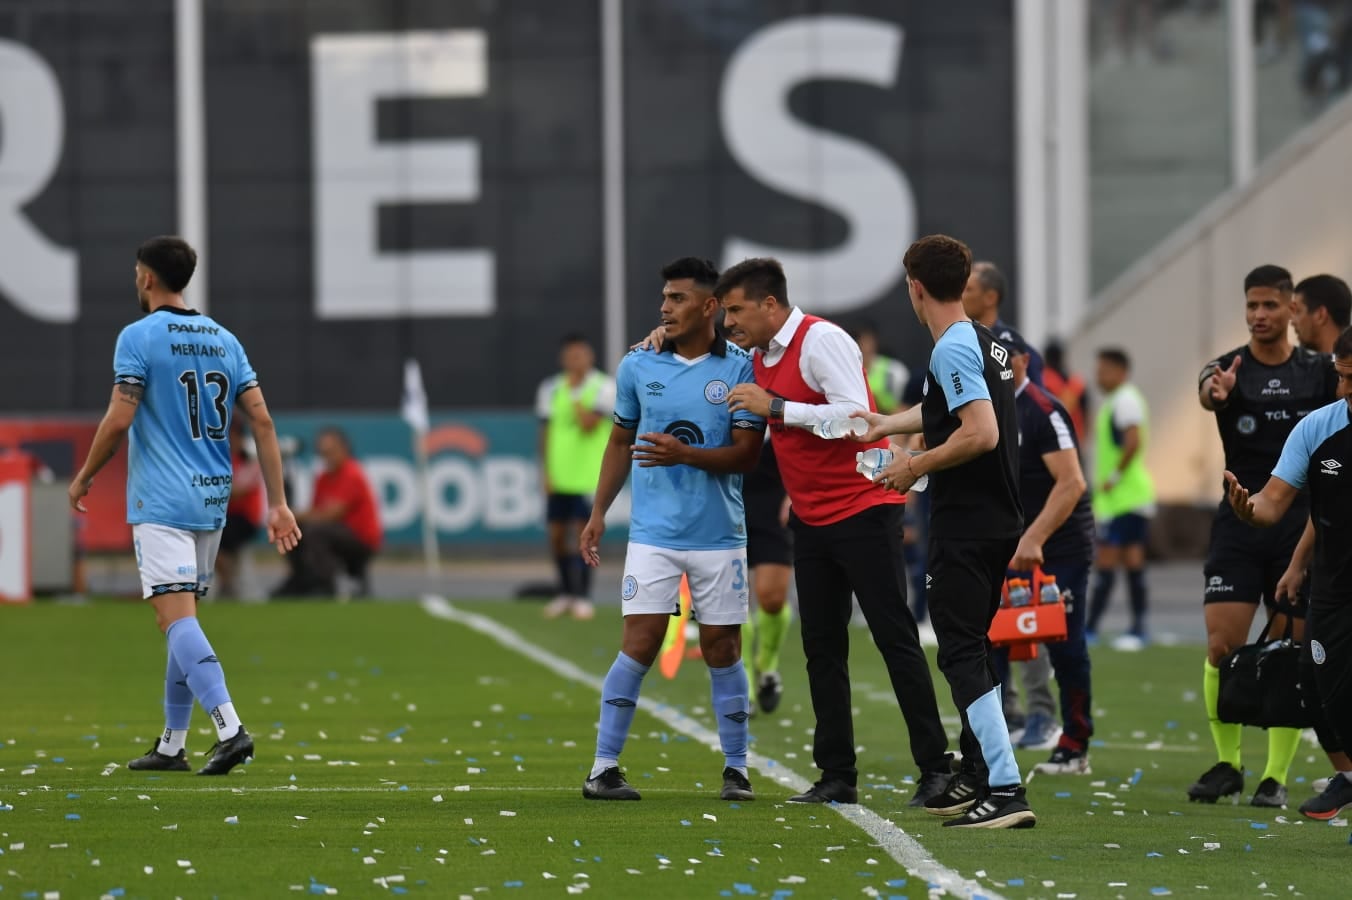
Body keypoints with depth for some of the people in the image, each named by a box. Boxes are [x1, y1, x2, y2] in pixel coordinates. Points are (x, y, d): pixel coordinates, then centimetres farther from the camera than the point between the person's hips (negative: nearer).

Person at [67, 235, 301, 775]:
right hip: (212, 501, 7)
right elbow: (262, 421, 6)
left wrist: (83, 478, 1)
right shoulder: (223, 340, 11)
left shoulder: (140, 337, -7)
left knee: (177, 619, -13)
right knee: (184, 619, 15)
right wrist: (278, 503, 6)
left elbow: (119, 420, -14)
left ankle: (229, 727, -29)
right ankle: (172, 746, 19)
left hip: (161, 503, -7)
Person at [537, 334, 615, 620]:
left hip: (589, 476, -4)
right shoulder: (551, 388, 8)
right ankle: (566, 593, 22)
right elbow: (546, 432, 12)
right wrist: (546, 471, 6)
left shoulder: (604, 387, -6)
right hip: (558, 478, 4)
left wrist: (575, 394, -12)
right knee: (556, 535, 7)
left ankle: (583, 597, 2)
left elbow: (589, 424, -17)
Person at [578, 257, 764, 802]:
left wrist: (685, 454, -21)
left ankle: (736, 770, 13)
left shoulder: (741, 370, -3)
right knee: (640, 644, -8)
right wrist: (598, 514, 13)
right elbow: (620, 441, 17)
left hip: (719, 536, -1)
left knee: (722, 649, 3)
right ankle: (603, 768, -5)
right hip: (653, 533, 1)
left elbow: (746, 453, -7)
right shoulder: (637, 367, 5)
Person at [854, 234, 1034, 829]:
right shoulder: (984, 342, 14)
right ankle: (977, 776, 29)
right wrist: (886, 424, 41)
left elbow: (982, 433, -27)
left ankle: (1006, 791, -17)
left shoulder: (952, 350, -16)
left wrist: (917, 466, -15)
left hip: (964, 528, -10)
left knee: (961, 656, -9)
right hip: (1000, 521, 10)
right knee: (972, 649, 20)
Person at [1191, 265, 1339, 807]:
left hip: (1303, 527, 1)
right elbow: (1208, 394, -22)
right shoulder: (1229, 369, 0)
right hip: (1240, 524, 0)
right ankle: (1227, 764, 5)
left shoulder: (1319, 371, 4)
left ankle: (1276, 776, 9)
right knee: (1221, 646, -10)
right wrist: (1216, 391, -47)